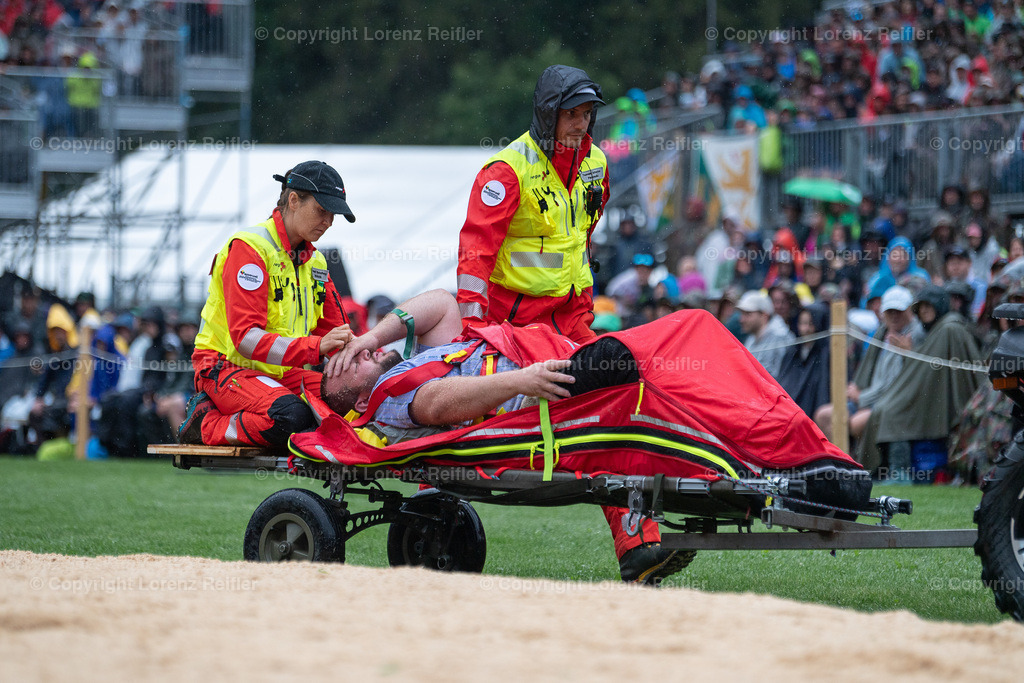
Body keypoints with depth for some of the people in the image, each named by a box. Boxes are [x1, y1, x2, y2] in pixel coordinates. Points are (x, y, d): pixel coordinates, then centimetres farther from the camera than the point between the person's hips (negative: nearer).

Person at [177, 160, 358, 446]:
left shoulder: (314, 261, 14)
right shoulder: (248, 247, -13)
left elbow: (333, 332, 17)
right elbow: (246, 338, -23)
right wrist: (315, 347, -33)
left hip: (282, 373, 8)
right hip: (228, 368, -8)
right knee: (291, 416, -36)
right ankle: (205, 423, -10)